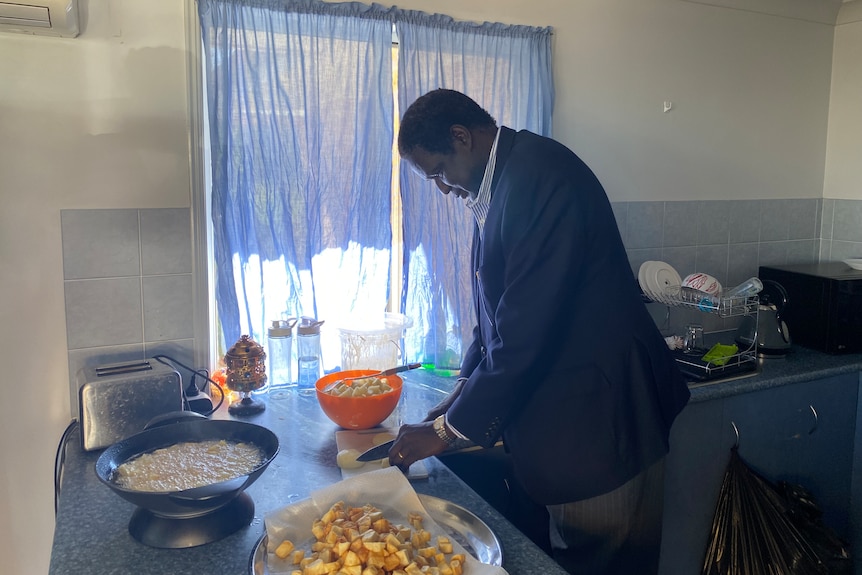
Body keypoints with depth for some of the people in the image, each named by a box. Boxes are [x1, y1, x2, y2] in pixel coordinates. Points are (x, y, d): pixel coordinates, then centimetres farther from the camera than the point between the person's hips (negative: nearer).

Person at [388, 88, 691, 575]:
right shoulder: (500, 183, 10)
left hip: (600, 425, -9)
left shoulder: (542, 175, -22)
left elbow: (527, 329, -26)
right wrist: (464, 394, 7)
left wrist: (448, 429, -15)